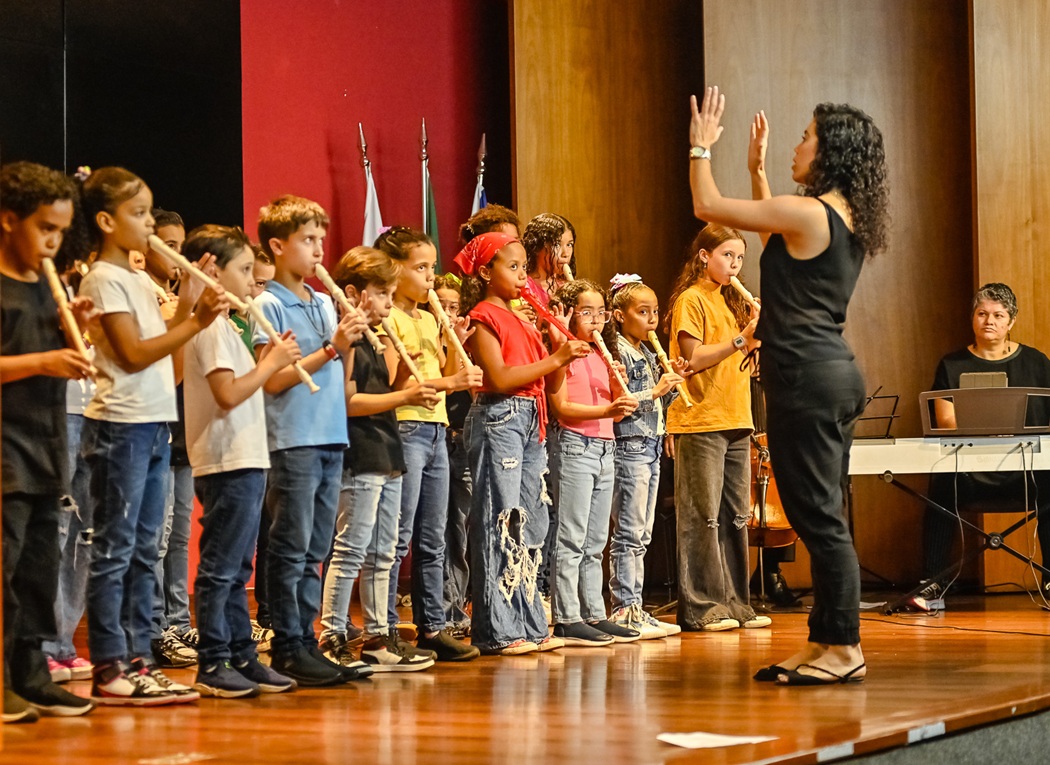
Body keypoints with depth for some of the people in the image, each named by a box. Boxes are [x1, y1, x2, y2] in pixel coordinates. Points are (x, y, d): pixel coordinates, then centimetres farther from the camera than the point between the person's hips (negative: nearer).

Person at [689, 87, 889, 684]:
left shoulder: (808, 214, -14)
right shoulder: (848, 220, 13)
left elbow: (707, 206, -8)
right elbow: (773, 233, 32)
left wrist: (701, 147, 7)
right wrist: (757, 168, 33)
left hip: (806, 376, -10)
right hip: (835, 372, 10)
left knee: (819, 516, -6)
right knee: (822, 516, 13)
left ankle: (844, 649, -4)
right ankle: (828, 644, 17)